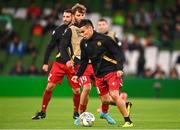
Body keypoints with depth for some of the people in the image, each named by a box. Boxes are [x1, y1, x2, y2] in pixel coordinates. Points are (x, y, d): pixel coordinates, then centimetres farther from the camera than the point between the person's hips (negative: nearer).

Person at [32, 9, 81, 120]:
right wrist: (45, 63, 0)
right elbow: (50, 47, 5)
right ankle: (43, 112, 4)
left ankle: (76, 112, 20)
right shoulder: (59, 31, 2)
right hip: (59, 63, 1)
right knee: (50, 86, -7)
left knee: (77, 90, -2)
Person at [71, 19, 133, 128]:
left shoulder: (104, 39, -13)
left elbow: (118, 52, -11)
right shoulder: (84, 43, 6)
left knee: (114, 95, -19)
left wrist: (119, 68, -20)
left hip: (111, 71, -7)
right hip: (99, 75, 7)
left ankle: (128, 121, -10)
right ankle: (123, 104, 28)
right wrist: (78, 75, 11)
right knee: (104, 100, 3)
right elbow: (84, 61, 16)